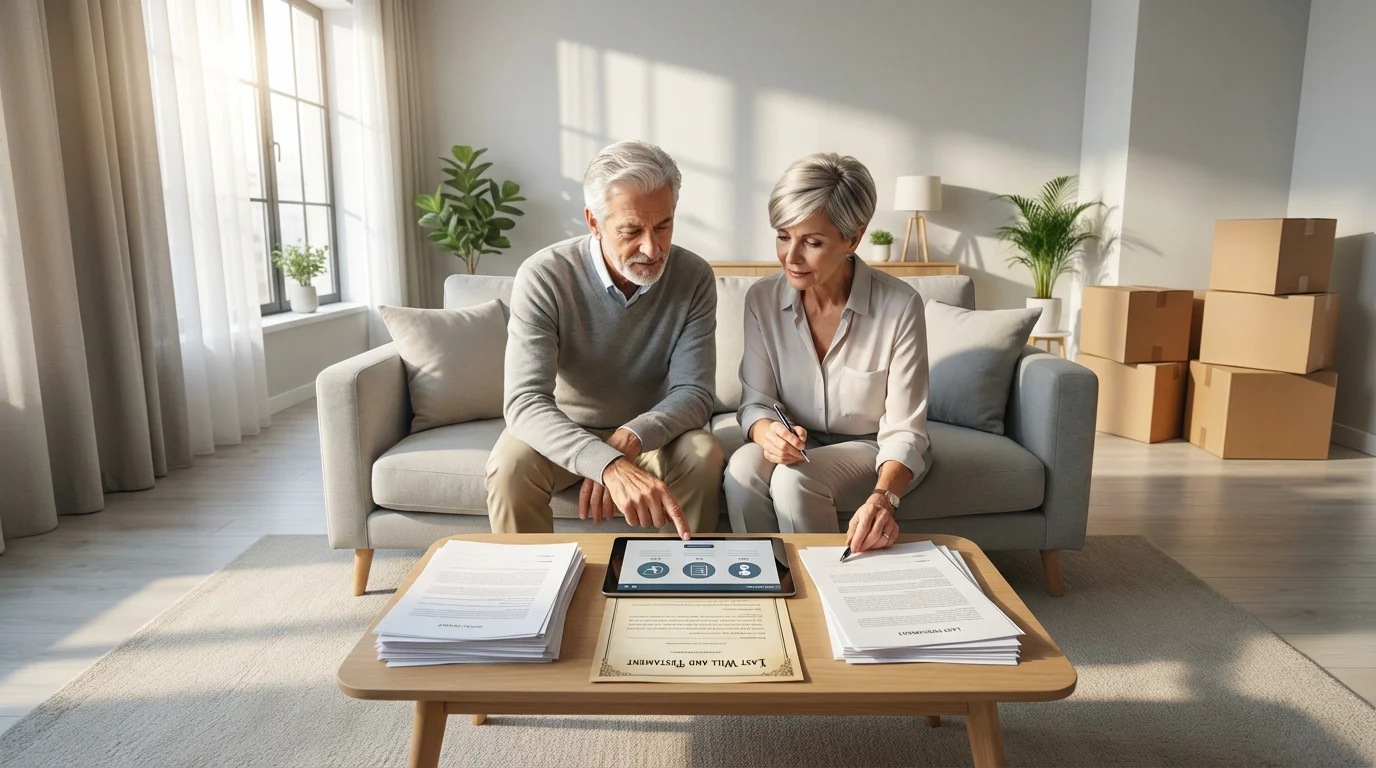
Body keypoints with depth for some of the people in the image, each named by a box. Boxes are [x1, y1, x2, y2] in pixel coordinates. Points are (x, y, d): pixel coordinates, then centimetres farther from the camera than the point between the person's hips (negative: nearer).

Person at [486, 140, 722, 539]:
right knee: (510, 465, -30)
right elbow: (525, 402, -32)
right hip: (561, 433, -1)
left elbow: (693, 392, -17)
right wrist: (609, 465, -50)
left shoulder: (694, 278, -15)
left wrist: (628, 440, -39)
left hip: (648, 433, 2)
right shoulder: (542, 277, -23)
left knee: (703, 456, -28)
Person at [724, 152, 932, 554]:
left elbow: (904, 430, -19)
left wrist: (884, 497, -39)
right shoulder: (762, 299, -10)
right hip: (800, 445, 3)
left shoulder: (899, 305, -20)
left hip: (876, 451, -2)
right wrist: (766, 431, -30)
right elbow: (755, 400, -5)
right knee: (743, 468, -29)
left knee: (795, 479, -31)